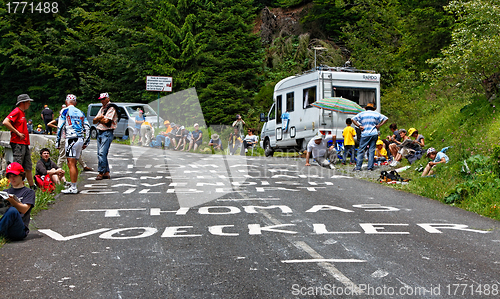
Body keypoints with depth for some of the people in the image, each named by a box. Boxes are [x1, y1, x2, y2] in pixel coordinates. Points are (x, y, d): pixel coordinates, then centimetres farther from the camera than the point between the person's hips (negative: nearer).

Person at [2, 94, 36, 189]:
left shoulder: (22, 113, 19)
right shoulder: (16, 111, -9)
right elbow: (5, 122, -21)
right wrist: (18, 133, -18)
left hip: (25, 144, 9)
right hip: (18, 143, -9)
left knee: (28, 167, 12)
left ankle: (32, 186, 18)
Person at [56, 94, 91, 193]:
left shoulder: (65, 111, 1)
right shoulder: (80, 112, 17)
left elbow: (60, 127, -4)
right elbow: (88, 128, 15)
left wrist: (57, 142, 0)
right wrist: (86, 143, 20)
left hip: (71, 139, -6)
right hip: (81, 139, 6)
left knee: (71, 164, -6)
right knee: (74, 164, 14)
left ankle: (73, 188, -9)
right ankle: (73, 186, 18)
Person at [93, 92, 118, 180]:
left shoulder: (111, 108, -6)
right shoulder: (102, 109, 20)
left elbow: (106, 121, -17)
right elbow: (94, 121, 15)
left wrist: (99, 118, 1)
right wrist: (99, 118, -5)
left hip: (107, 133, -9)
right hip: (99, 132, 9)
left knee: (102, 153, -15)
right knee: (100, 154, 7)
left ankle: (101, 173, -12)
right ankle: (106, 172, 11)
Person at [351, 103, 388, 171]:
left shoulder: (361, 114, 7)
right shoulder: (376, 114, 11)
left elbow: (353, 119, -3)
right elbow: (385, 118, 9)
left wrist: (359, 126, -4)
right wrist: (379, 125, 3)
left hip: (365, 135, -2)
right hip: (374, 134, 2)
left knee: (361, 150, 1)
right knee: (372, 150, 5)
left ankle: (358, 167, -3)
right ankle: (370, 167, 2)